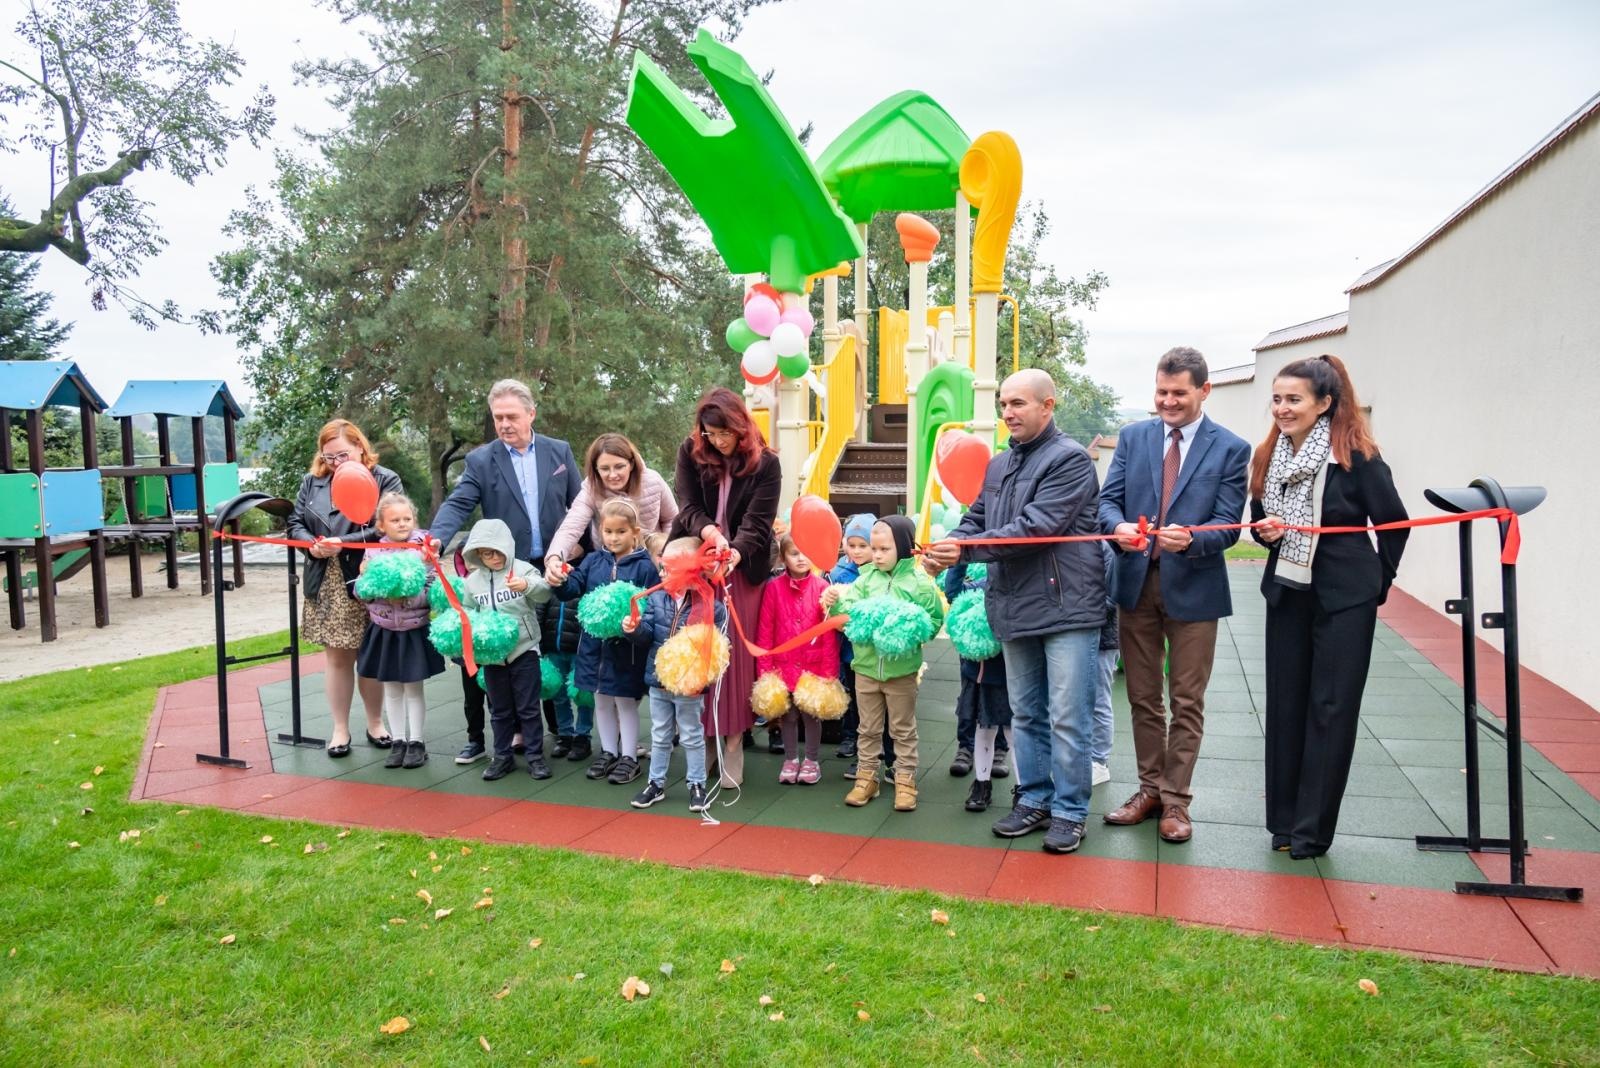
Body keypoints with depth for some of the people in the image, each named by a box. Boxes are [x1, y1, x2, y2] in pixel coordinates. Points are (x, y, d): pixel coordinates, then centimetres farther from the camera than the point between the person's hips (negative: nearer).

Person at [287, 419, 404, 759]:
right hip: (327, 585, 3)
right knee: (335, 656, 8)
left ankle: (375, 724, 23)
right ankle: (340, 728, 19)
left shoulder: (385, 480, -3)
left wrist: (343, 544, -21)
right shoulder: (312, 482, 11)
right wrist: (312, 545, -11)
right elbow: (295, 523, 11)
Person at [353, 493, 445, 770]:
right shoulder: (373, 552, -2)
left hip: (415, 630, -3)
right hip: (384, 631, 3)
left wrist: (406, 596, -26)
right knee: (391, 689, 12)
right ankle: (398, 741, 23)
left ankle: (416, 742, 18)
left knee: (413, 688, 7)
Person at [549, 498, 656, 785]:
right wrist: (559, 582, -25)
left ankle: (629, 757, 21)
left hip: (627, 646, -5)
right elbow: (575, 587, -4)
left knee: (625, 702, 8)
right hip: (595, 642, 5)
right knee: (601, 701, 18)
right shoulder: (593, 560, 4)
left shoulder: (644, 567, -9)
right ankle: (608, 752, 33)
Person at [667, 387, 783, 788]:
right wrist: (709, 532, -27)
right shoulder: (690, 453, 1)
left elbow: (757, 524, -12)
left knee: (736, 655, -2)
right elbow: (687, 507, -5)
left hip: (742, 571, -2)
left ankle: (733, 742, 8)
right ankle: (703, 736, 12)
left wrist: (735, 552, -32)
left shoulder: (765, 463, -6)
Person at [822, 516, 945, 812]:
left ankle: (905, 780, 21)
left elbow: (934, 620, -6)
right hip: (866, 665, 3)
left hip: (901, 668, -3)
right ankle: (866, 776, 26)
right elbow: (850, 610, -9)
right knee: (868, 728, 15)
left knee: (903, 729, 10)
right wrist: (835, 603, -29)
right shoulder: (867, 578, 0)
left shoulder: (920, 583, -8)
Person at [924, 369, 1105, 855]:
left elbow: (1036, 527, -21)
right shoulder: (998, 465, 15)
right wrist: (945, 546, -9)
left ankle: (1068, 811, 14)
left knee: (1067, 719, 0)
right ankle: (1033, 800, 29)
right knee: (1025, 714, 16)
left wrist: (965, 550, -21)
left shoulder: (1069, 459, -11)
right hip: (1016, 609, 8)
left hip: (1066, 606, -7)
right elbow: (976, 518, 14)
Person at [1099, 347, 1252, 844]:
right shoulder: (1132, 437, 5)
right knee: (1142, 697, 13)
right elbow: (1107, 500, 0)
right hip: (1137, 583, 3)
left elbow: (1227, 526, -9)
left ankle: (1175, 800, 19)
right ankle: (1150, 789, 28)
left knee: (1187, 702, 7)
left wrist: (1190, 539, -29)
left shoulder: (1230, 449, -3)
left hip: (1193, 588, -2)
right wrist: (1118, 526, -22)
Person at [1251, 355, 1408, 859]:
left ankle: (1312, 828, 11)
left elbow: (1394, 523, -4)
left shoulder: (1356, 455, -12)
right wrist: (1266, 531, -8)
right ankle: (1284, 819, 19)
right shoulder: (1269, 457, 4)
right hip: (1287, 592, 5)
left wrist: (1378, 581, 2)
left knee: (1330, 709, 2)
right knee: (1285, 704, 8)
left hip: (1345, 597, -5)